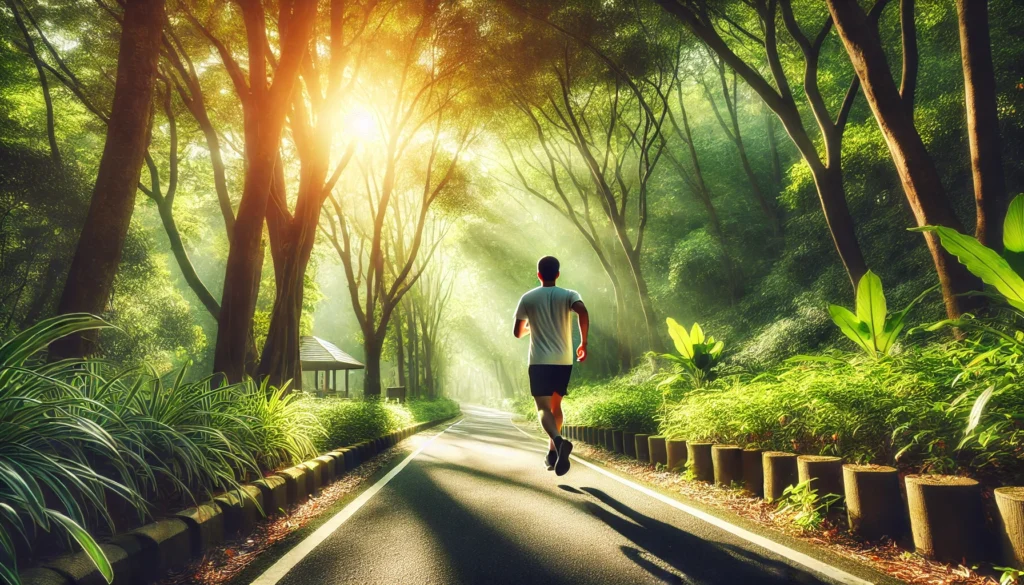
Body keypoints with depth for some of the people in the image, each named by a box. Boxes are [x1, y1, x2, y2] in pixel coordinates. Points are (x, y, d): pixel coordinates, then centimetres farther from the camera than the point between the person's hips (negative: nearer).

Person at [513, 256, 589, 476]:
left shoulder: (528, 298, 5)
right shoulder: (569, 295, 3)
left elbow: (517, 332, 11)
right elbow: (583, 312, -18)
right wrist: (583, 343, -8)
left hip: (539, 361, -2)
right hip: (564, 361, 2)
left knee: (544, 408, -6)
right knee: (556, 405, 19)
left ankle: (558, 441, -35)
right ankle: (553, 452, 20)